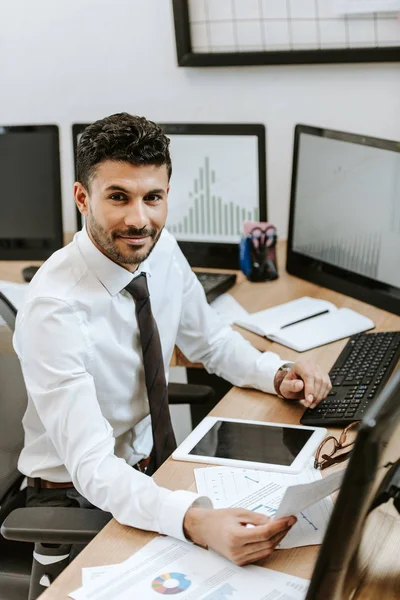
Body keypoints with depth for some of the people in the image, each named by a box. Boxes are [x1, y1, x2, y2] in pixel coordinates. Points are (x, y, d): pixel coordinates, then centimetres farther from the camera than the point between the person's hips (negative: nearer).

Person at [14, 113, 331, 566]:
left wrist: (279, 376, -10)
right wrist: (195, 523, -50)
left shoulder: (163, 251, -8)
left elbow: (211, 342, 10)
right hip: (76, 494, -6)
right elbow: (91, 466, -33)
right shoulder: (54, 309, -29)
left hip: (154, 467, 6)